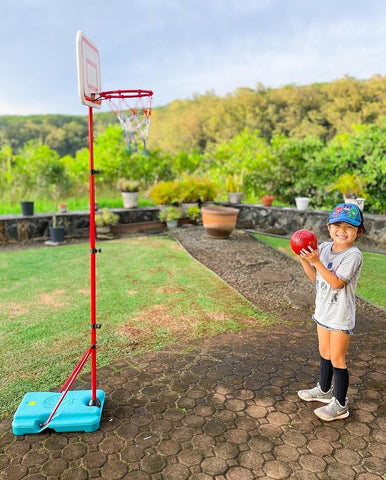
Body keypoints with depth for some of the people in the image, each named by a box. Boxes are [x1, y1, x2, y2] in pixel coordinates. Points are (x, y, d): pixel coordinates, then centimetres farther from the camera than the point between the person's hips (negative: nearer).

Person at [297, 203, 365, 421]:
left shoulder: (353, 255, -20)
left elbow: (337, 282, -27)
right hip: (323, 311, 7)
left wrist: (316, 261, -32)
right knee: (324, 352, 22)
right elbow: (315, 276, 7)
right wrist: (305, 259, -9)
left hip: (341, 315, -7)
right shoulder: (324, 248, 0)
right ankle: (324, 390, 42)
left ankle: (340, 405, 19)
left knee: (337, 359, 3)